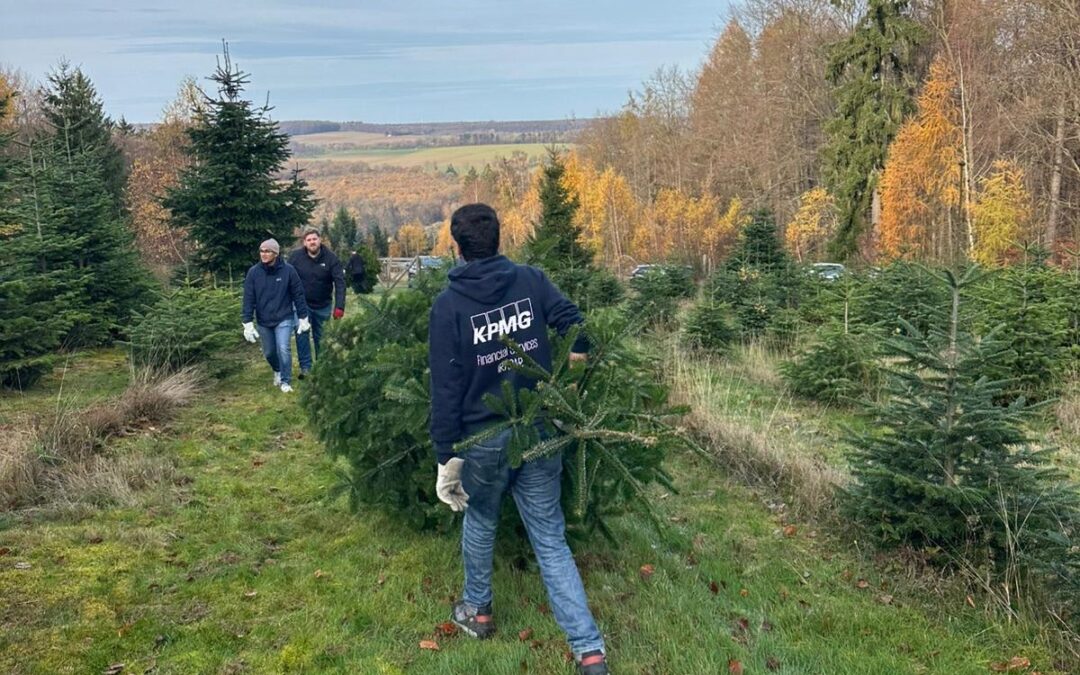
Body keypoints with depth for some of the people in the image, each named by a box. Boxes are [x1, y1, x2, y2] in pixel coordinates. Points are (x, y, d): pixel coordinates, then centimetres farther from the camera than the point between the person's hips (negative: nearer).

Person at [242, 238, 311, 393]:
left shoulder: (288, 270, -12)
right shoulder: (253, 272, -8)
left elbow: (298, 294, -5)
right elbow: (248, 298, -7)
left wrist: (303, 318, -3)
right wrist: (247, 322, -12)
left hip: (284, 319, -2)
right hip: (263, 321, 3)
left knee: (283, 349, -12)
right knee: (269, 352, 13)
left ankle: (285, 381, 7)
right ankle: (277, 371, 44)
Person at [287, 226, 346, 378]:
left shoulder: (331, 258, -13)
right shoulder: (296, 257, -11)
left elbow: (340, 282, -18)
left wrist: (339, 306, -28)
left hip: (323, 306, 0)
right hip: (302, 304, 0)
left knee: (321, 337, 11)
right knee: (301, 335, -9)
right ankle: (305, 367, -2)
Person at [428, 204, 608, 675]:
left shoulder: (448, 305, -9)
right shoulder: (531, 279, -3)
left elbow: (445, 388, -11)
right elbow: (574, 324, -7)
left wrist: (446, 456, -6)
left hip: (485, 438, -2)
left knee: (480, 521, 24)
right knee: (551, 539, 7)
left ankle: (477, 611, 42)